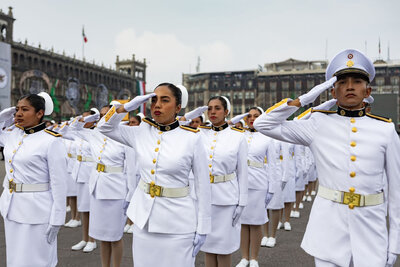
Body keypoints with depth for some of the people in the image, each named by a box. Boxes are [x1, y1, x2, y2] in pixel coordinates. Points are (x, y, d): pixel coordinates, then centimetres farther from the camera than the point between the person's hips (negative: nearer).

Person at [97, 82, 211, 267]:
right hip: (143, 217, 4)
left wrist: (202, 228, -4)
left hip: (177, 223, -4)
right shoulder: (142, 132, 1)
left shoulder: (192, 138, -10)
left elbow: (203, 186, -6)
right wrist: (127, 106, -6)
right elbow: (105, 127, 11)